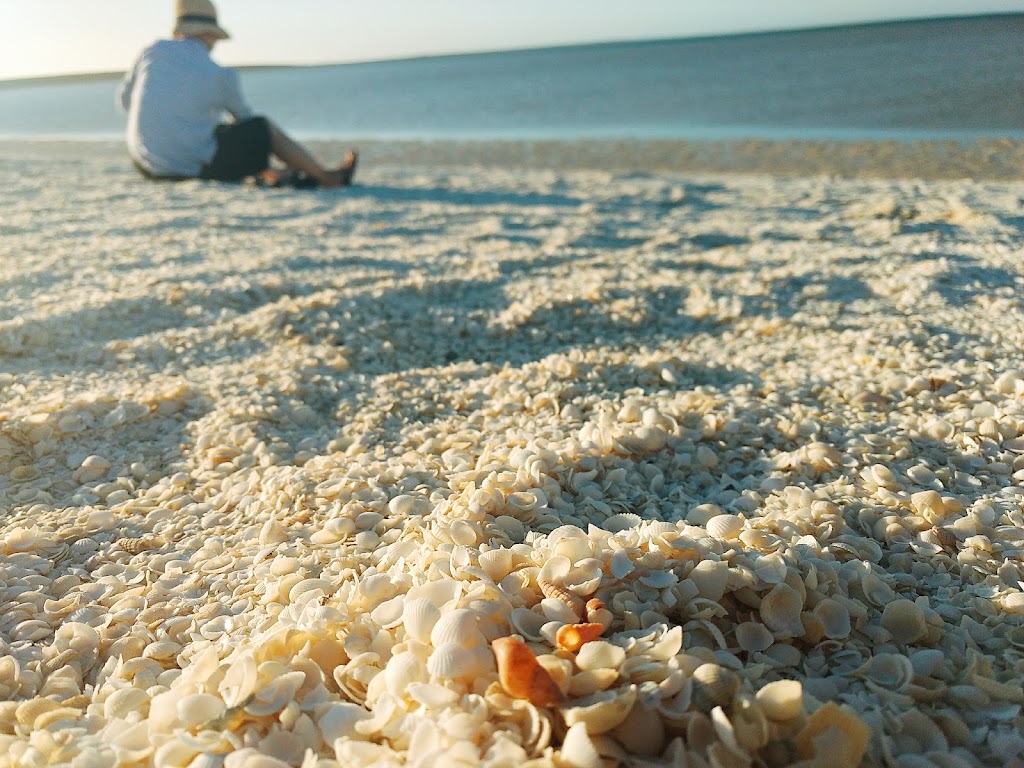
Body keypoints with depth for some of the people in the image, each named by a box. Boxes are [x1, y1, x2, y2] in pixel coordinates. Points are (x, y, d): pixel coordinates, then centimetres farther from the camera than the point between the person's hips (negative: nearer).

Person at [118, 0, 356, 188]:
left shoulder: (155, 50, 1)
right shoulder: (224, 76, -8)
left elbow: (126, 98, 14)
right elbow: (243, 117, 13)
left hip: (148, 166, 5)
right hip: (196, 167, -5)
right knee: (263, 127, 12)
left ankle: (270, 175, 40)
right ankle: (328, 177, 25)